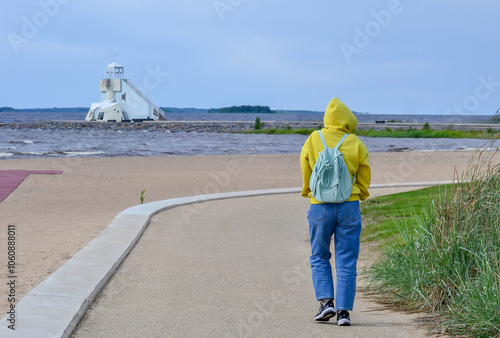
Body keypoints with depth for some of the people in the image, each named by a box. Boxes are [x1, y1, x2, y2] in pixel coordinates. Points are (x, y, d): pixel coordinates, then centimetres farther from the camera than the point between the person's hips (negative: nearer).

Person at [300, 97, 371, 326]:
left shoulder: (312, 141, -3)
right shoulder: (356, 144, -3)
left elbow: (306, 177, 6)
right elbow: (364, 180, 5)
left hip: (320, 206, 0)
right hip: (349, 206, 0)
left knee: (319, 257, 15)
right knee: (346, 262, 5)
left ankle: (326, 301, 1)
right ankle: (343, 310, 1)